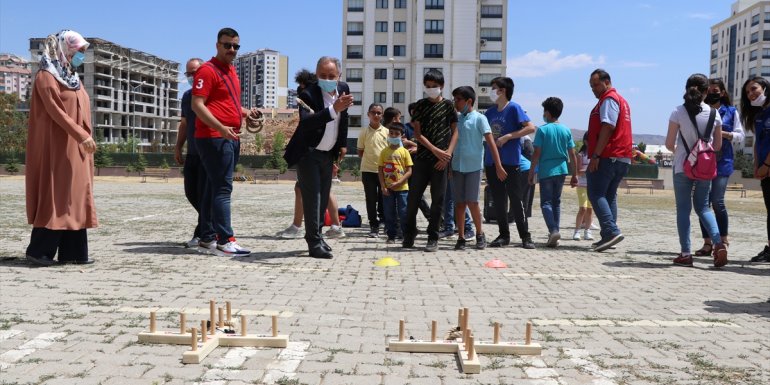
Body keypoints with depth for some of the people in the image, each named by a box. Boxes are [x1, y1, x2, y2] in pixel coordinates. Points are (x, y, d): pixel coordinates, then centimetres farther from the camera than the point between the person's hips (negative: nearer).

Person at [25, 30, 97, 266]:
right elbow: (56, 112, -17)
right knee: (55, 196, -8)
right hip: (58, 147, -9)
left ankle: (72, 252, 6)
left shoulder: (72, 78, 19)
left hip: (76, 149, 9)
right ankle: (38, 250, -1)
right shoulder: (47, 76, -7)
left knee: (75, 198, 5)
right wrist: (82, 136, -24)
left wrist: (86, 138, 10)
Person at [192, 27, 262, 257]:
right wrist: (221, 128, -25)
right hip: (214, 138, -9)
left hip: (230, 138, 9)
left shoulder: (231, 71, 19)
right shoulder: (208, 70, -8)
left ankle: (207, 238, 17)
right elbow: (197, 105, -16)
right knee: (222, 188, -12)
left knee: (214, 188, 11)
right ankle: (224, 241, -11)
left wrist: (246, 112, 11)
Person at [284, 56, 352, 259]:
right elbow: (305, 122, -41)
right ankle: (314, 243, -4)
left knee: (323, 197, 14)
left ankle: (315, 235, 29)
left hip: (328, 153, 7)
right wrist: (333, 109, -50)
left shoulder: (343, 88, -2)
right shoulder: (309, 94, -22)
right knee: (312, 197, -9)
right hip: (308, 153, -7)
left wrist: (342, 144, 16)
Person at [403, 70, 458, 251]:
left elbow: (455, 131, 3)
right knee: (413, 197, 1)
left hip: (441, 160, -1)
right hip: (422, 157, 1)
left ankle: (433, 238, 8)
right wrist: (436, 150, -11)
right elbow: (418, 134, 0)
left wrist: (448, 153, -12)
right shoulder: (420, 105, 7)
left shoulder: (448, 105, 6)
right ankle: (409, 234, 17)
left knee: (438, 200, 0)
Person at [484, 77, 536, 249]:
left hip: (510, 162, -6)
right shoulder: (490, 112, 13)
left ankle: (525, 236, 4)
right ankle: (504, 235, 17)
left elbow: (531, 128, -15)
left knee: (516, 200, -3)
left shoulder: (514, 108, -5)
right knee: (498, 201, 9)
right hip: (491, 162, 6)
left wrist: (507, 137, -17)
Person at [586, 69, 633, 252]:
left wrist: (595, 155, -21)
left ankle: (611, 231, -19)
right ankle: (608, 236, 10)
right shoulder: (620, 100, 25)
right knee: (609, 196, 11)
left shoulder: (608, 100, -7)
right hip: (622, 158, 10)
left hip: (607, 157, -10)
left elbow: (607, 128, -18)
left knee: (596, 194, -9)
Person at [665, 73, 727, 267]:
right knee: (703, 207, 15)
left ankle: (685, 253, 1)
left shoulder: (678, 112, -9)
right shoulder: (714, 113, 0)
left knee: (683, 209, 5)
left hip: (683, 167, -2)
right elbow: (718, 145, 6)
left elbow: (669, 144, -8)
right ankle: (718, 242, -5)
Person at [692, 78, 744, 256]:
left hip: (722, 162, -2)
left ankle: (723, 240, 7)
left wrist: (724, 134, -11)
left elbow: (740, 136, 6)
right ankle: (707, 243, 8)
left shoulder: (731, 112, 8)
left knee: (717, 201, -11)